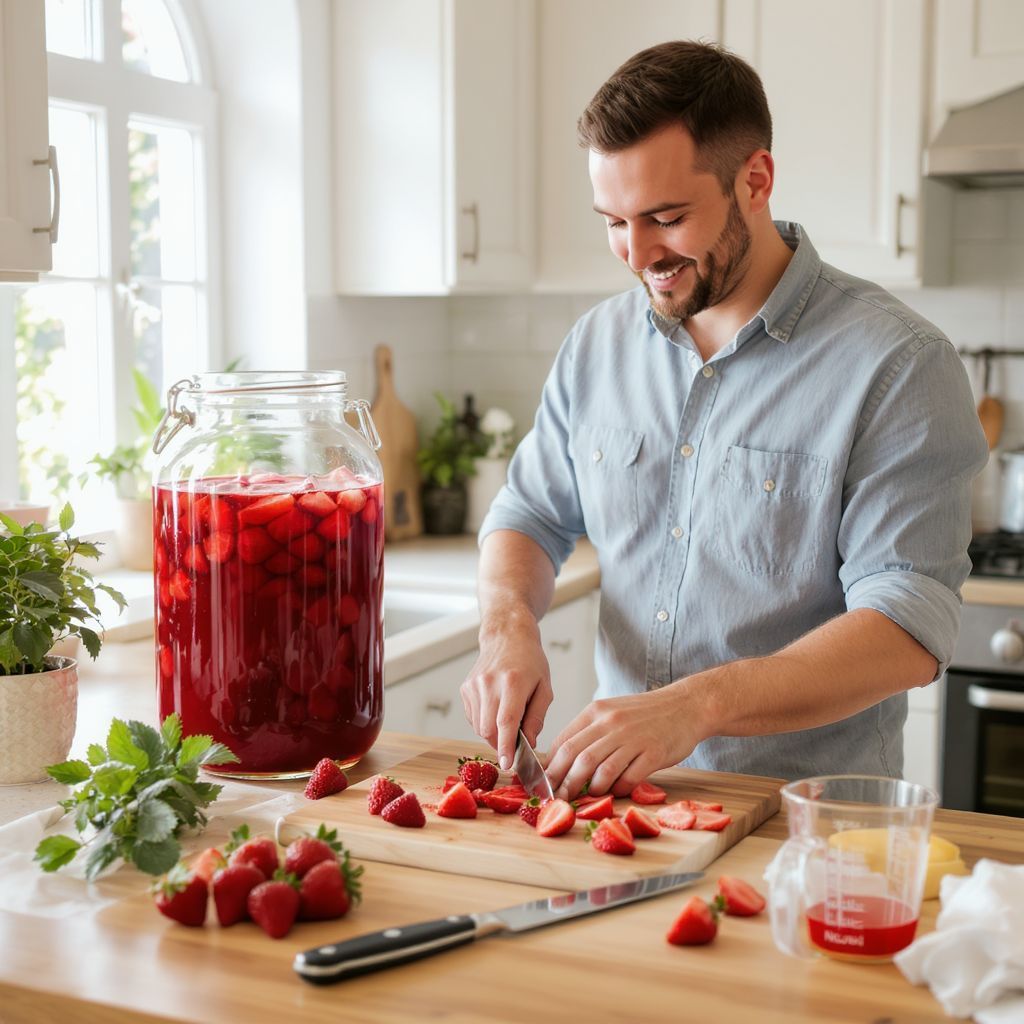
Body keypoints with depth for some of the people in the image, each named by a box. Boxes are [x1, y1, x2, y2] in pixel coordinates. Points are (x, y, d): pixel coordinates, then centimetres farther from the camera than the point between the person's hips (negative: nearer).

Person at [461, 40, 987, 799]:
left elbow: (910, 628, -16)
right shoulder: (598, 343, 8)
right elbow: (529, 517, 17)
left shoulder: (898, 365, -9)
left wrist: (695, 704, -28)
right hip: (617, 791, 4)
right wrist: (509, 627, -5)